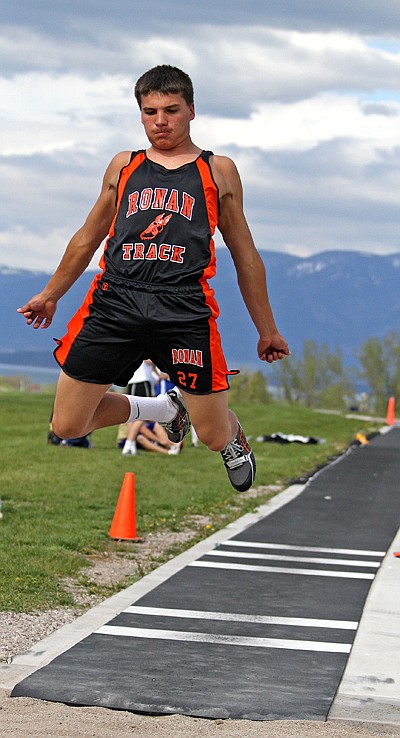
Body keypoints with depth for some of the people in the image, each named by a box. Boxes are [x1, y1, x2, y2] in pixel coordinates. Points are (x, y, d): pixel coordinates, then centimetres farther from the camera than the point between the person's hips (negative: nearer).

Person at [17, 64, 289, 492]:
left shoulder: (218, 171, 14)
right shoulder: (123, 167, 19)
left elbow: (245, 255, 19)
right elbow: (88, 238, 31)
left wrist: (266, 330, 19)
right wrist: (51, 294, 36)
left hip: (185, 308, -2)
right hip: (114, 300, 3)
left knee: (215, 437, -1)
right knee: (67, 427, -1)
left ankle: (234, 441, 40)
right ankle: (164, 409, 25)